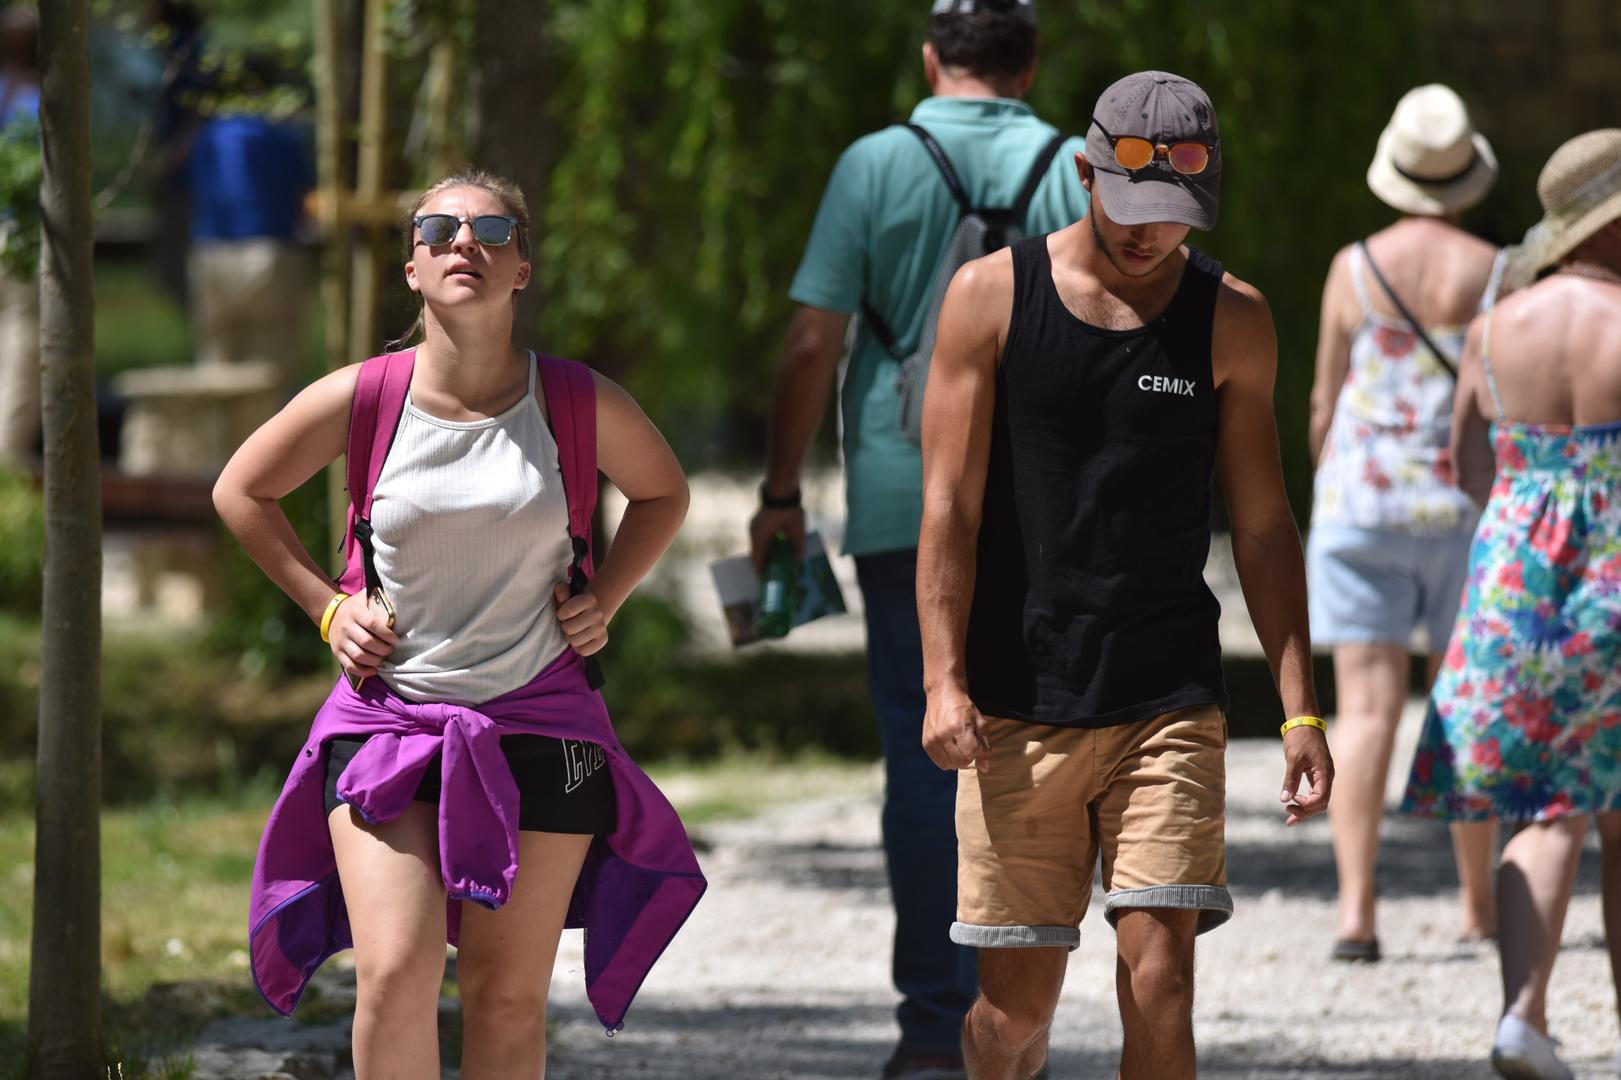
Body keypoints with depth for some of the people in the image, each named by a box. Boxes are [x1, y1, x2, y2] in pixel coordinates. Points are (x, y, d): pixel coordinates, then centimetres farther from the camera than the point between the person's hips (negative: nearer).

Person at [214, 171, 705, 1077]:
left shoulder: (583, 407, -5)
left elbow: (663, 494, 17)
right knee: (395, 972, -15)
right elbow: (243, 492, 11)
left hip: (539, 722, 1)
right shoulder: (357, 402, -7)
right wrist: (327, 607, 3)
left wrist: (602, 602, 4)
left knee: (509, 995, 5)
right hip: (388, 716, -1)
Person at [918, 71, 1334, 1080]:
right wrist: (944, 680, -11)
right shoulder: (991, 297, 1)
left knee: (1160, 972, -12)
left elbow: (1263, 525, 10)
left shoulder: (1232, 321, 5)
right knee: (1018, 999, 1)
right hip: (1017, 708, -1)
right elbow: (950, 506, -1)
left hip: (1170, 702, 1)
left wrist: (1301, 706, 3)